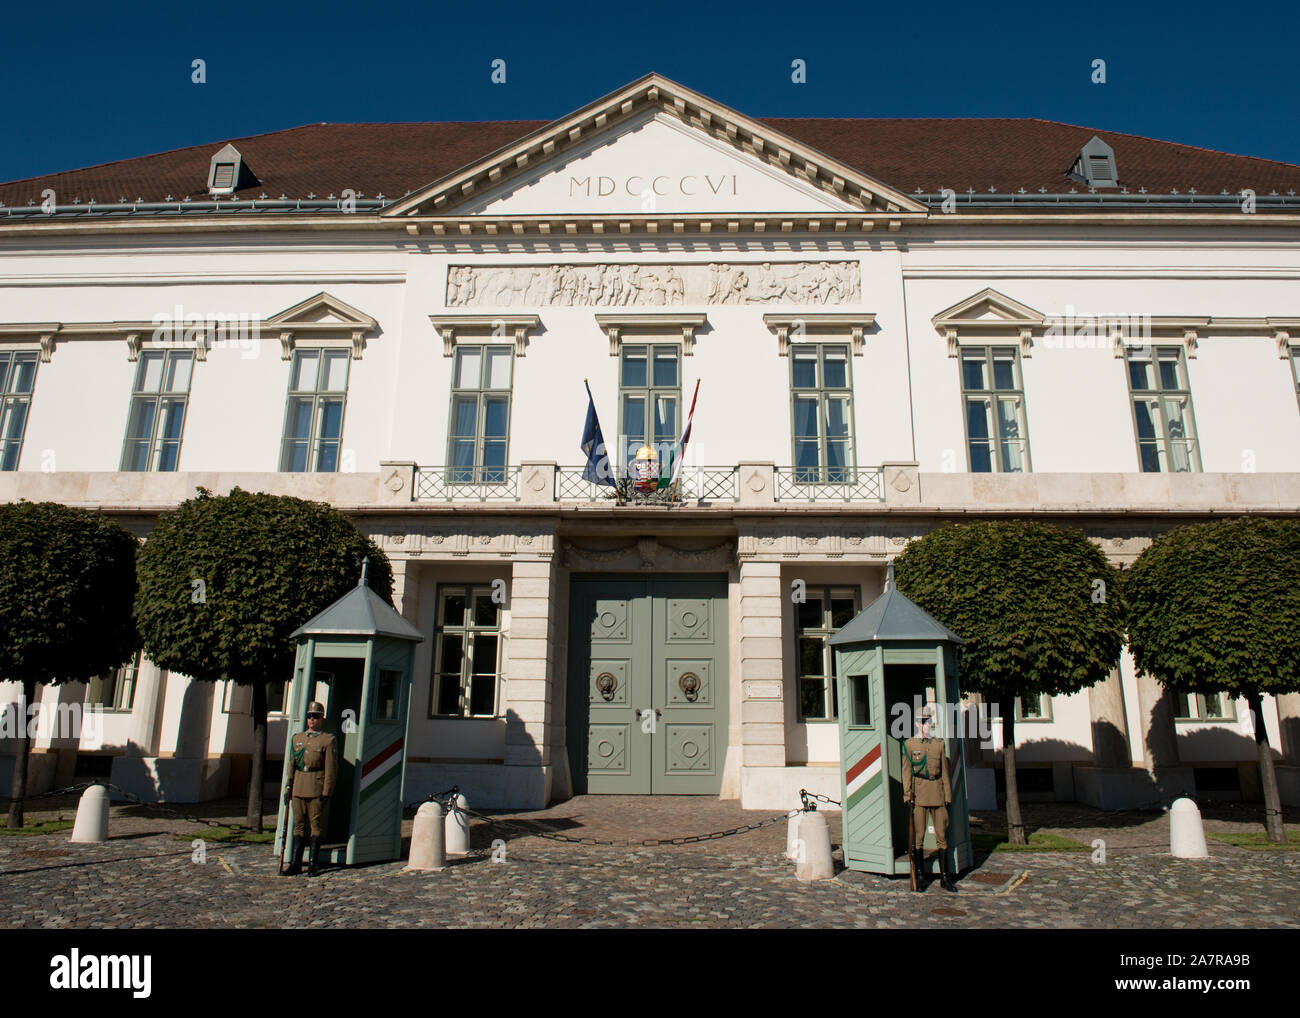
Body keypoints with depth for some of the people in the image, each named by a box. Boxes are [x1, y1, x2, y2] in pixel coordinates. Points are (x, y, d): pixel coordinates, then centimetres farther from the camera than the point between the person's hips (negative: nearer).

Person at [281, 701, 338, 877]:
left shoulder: (328, 740, -3)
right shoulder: (297, 738, 13)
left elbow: (331, 768, -6)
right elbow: (291, 764, 15)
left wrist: (327, 792, -11)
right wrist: (288, 788, 9)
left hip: (317, 788, -5)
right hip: (298, 788, 5)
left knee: (317, 824, 2)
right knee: (298, 824, 8)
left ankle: (313, 864, 9)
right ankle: (295, 864, 13)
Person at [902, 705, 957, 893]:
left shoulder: (939, 744, 11)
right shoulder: (909, 745, 3)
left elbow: (944, 772, 12)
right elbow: (907, 771, -1)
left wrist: (948, 796, 8)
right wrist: (908, 795, -9)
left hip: (937, 793, 3)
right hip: (919, 795, -3)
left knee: (942, 834, 3)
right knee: (918, 836, 0)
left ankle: (945, 878, 11)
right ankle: (919, 877, 10)